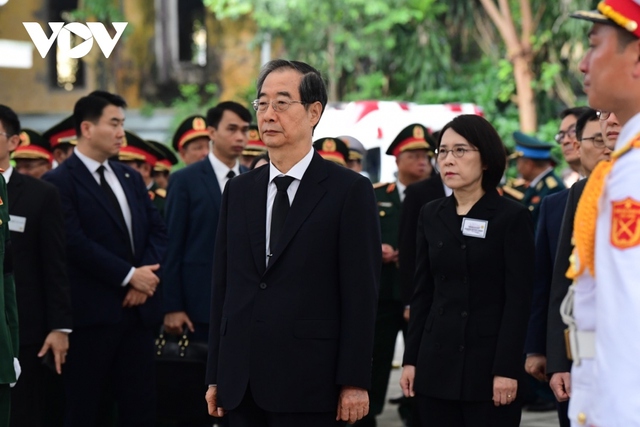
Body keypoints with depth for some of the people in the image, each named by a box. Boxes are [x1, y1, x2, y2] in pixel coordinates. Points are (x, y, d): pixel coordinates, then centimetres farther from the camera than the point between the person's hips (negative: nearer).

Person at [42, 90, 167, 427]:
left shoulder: (131, 178, 16)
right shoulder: (59, 181, -7)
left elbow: (157, 231, 12)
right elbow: (75, 243, -15)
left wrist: (147, 277, -6)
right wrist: (129, 275, -13)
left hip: (139, 308, 6)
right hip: (91, 312, -6)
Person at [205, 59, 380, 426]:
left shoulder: (350, 191, -2)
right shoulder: (239, 191, 13)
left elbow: (361, 293, -6)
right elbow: (224, 286, 14)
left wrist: (355, 382, -11)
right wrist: (216, 376, 10)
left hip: (308, 386, -5)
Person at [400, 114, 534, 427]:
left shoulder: (512, 217, -2)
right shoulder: (431, 216, 12)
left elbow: (518, 300, -7)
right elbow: (422, 294, 12)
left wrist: (506, 369, -13)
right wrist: (410, 360, 6)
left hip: (488, 364, -4)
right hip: (436, 364, 4)